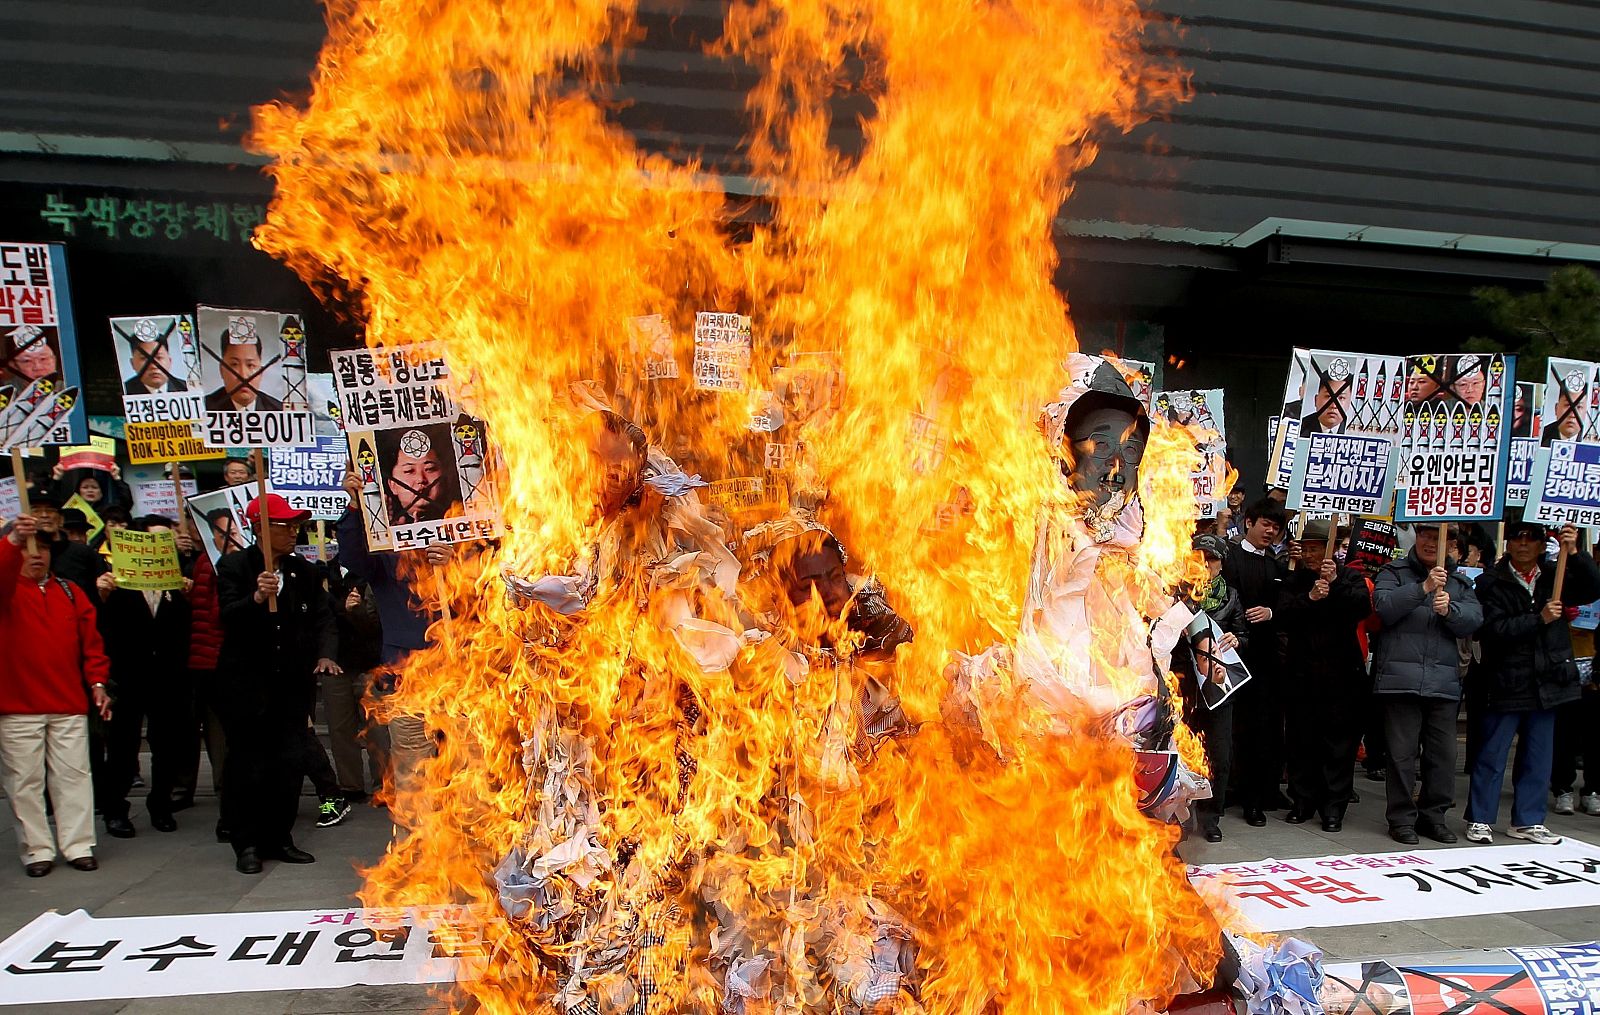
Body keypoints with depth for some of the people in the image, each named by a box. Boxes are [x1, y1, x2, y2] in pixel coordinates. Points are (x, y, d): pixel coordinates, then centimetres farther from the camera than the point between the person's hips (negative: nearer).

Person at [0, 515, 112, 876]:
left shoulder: (70, 592, 12)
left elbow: (91, 640, 8)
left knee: (73, 775, 3)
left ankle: (78, 846, 10)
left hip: (70, 704, 2)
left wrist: (97, 682, -2)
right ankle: (37, 850, 12)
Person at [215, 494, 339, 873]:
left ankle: (280, 838, 19)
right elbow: (228, 616, -17)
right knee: (246, 766, 3)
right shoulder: (234, 566, -5)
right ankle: (247, 844, 15)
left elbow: (323, 618, 3)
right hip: (246, 685, -4)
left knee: (289, 765, 7)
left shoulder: (305, 572, 8)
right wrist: (257, 598, -36)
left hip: (293, 684, 4)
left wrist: (325, 654, -14)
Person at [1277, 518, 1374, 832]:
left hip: (1342, 676, -2)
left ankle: (1333, 807, 9)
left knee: (1339, 742, 1)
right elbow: (1283, 614, -7)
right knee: (1301, 741, 6)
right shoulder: (1295, 579, 9)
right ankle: (1302, 801, 17)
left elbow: (1362, 608, -13)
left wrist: (1336, 584, -24)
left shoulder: (1350, 578, 5)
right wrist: (1309, 598, -21)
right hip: (1302, 674, 2)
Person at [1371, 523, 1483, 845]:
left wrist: (1449, 610, -17)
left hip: (1444, 681, 4)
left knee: (1444, 752, 7)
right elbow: (1384, 606, -12)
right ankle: (1401, 818, 9)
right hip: (1401, 678, -4)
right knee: (1402, 752, 0)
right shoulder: (1394, 573, 6)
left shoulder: (1459, 581, 16)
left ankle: (1433, 815, 21)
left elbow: (1474, 620, 3)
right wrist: (1423, 588, -22)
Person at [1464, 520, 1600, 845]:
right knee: (1492, 754, 2)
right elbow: (1493, 629, -13)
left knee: (1538, 756, 12)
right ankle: (1480, 819, 11)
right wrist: (1539, 619, -19)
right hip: (1505, 682, -5)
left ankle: (1528, 821, 23)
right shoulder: (1491, 582, -5)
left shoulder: (1553, 577, 8)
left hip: (1546, 681, 5)